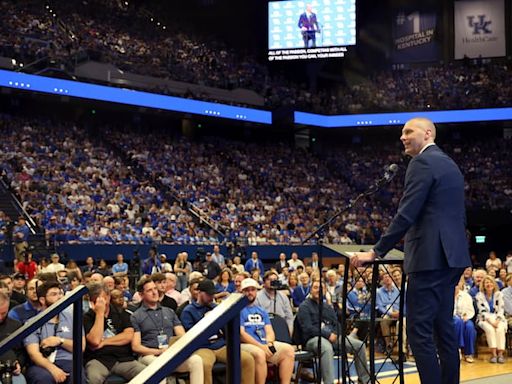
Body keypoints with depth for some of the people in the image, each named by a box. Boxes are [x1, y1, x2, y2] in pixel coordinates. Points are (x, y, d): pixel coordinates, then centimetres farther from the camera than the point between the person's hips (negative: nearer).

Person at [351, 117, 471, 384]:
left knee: (419, 331, -8)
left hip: (430, 256, -10)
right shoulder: (450, 165, 19)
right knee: (443, 327, 12)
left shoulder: (422, 163, -9)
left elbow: (406, 215, -16)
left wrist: (376, 252, -12)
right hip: (451, 255, 10)